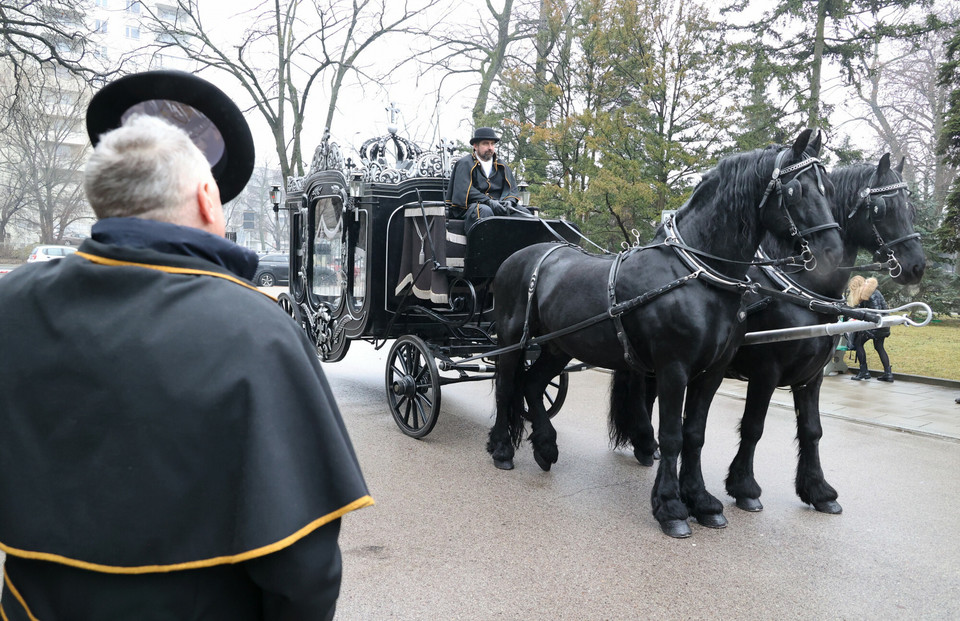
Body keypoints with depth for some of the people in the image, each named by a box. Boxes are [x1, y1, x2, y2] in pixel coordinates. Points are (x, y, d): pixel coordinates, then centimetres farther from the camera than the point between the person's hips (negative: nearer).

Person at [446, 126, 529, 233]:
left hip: (497, 207, 6)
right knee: (485, 210, -38)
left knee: (524, 212, -15)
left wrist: (509, 201, -12)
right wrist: (489, 202, -22)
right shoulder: (465, 164, 2)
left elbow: (511, 188, 14)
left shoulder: (502, 167, 22)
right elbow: (464, 191, -11)